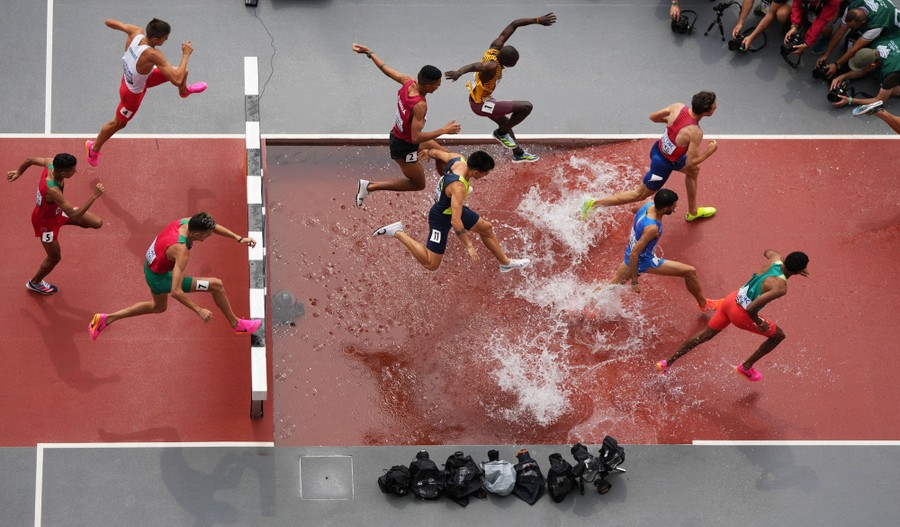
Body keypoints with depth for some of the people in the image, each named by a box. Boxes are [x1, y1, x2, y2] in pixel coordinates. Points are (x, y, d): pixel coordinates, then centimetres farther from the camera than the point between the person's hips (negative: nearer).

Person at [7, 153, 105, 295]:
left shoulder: (51, 163, -24)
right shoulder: (52, 190, -46)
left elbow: (30, 160, -3)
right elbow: (74, 216, -44)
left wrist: (18, 172, 19)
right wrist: (94, 196, -47)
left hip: (56, 210, 7)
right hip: (45, 221, -7)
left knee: (97, 223, 0)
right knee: (55, 257, 16)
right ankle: (34, 283, 46)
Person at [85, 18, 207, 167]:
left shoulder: (136, 32, -29)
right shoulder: (153, 55, -47)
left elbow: (110, 23, -11)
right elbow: (176, 80, -46)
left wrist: (109, 22, 15)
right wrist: (186, 55, -35)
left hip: (131, 76, 7)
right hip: (133, 92, -7)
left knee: (183, 72, 14)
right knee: (119, 123, 21)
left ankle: (184, 90, 53)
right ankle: (94, 148, 47)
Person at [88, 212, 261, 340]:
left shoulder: (186, 221, -18)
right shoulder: (181, 251, -37)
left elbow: (213, 226, 3)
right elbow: (175, 291, -39)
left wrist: (239, 238, -3)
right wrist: (199, 310, -33)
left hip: (150, 263, 8)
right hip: (160, 280, -8)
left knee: (158, 307, 38)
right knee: (216, 285, -9)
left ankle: (105, 319, 39)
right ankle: (236, 324, 13)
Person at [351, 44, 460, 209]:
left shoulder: (408, 82, -17)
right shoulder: (420, 105, -38)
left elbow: (386, 69, -2)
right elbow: (416, 138, -38)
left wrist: (369, 53, 13)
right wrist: (444, 130, -33)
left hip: (399, 133, 9)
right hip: (404, 147, -9)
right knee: (418, 184, 13)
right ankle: (370, 186, 11)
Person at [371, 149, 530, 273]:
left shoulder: (458, 158, -18)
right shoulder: (458, 187, -41)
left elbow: (436, 153, 3)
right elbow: (455, 221, -43)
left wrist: (426, 153, 26)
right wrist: (469, 246, -39)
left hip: (453, 207, 9)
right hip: (441, 218, -9)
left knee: (486, 228, 20)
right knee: (431, 264, 0)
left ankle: (505, 262, 37)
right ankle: (398, 233, 5)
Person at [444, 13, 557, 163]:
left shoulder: (495, 48, -13)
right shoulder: (491, 66, -37)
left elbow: (513, 25, -7)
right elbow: (474, 66, -58)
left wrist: (538, 20, -8)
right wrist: (459, 72, -78)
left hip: (477, 97, 9)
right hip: (481, 105, -9)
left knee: (505, 122, 31)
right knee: (527, 106, -7)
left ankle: (518, 154, 54)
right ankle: (501, 133, 11)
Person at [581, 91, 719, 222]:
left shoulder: (678, 107, -17)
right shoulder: (695, 133, -35)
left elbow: (653, 117, -3)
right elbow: (691, 161, -27)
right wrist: (709, 151, -14)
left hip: (658, 148, 8)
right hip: (663, 165, -8)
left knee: (694, 170, 28)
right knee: (639, 195, 13)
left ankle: (692, 212, 47)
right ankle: (593, 203, 19)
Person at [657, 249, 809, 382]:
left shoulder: (776, 259, -8)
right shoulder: (780, 287, -31)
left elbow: (768, 252, 21)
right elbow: (751, 308, -37)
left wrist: (794, 269, 20)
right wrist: (759, 323, -17)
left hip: (731, 299, 7)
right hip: (741, 315, -7)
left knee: (706, 334, 24)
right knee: (778, 335, 14)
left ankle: (668, 362, 32)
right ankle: (746, 367, 28)